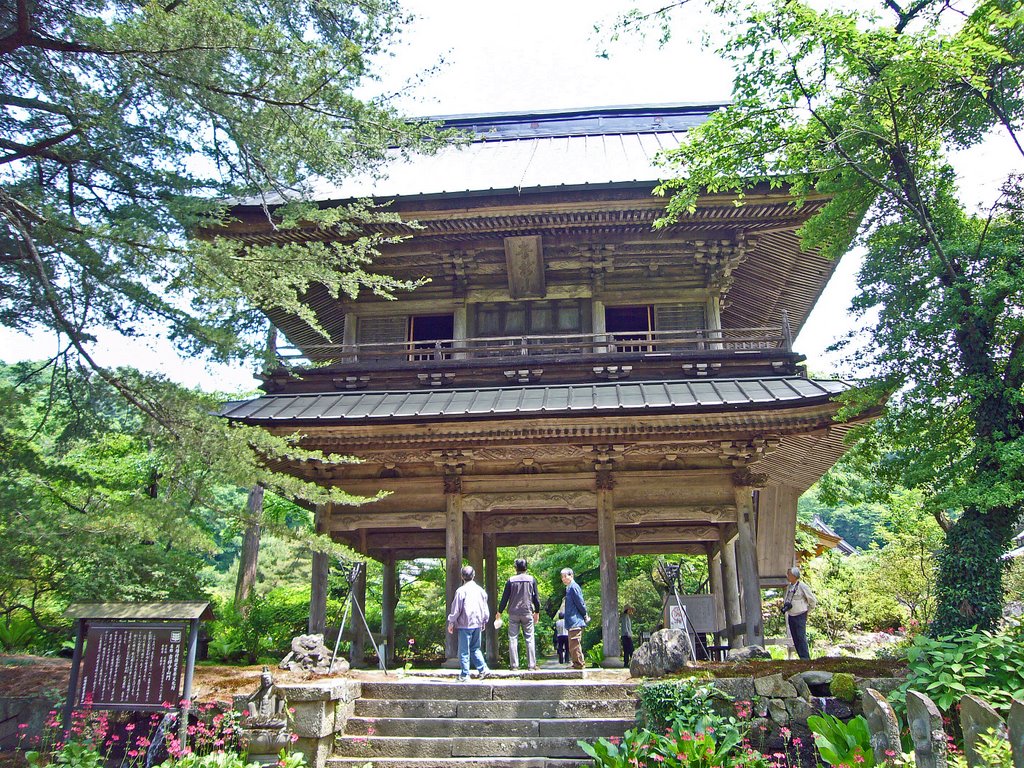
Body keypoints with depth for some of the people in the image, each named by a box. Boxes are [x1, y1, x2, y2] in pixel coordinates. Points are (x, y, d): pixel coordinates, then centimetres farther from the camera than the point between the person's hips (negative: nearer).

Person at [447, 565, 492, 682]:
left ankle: (464, 675, 4)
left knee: (464, 651, 1)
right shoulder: (480, 590, 7)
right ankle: (483, 669, 6)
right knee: (475, 648, 17)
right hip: (477, 624, 6)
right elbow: (485, 609, 14)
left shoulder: (461, 590, -11)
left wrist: (451, 623, 2)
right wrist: (484, 621, 26)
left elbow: (456, 609, -8)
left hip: (465, 625, -5)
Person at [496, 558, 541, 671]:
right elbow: (536, 597, 5)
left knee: (513, 639, 4)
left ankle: (514, 665, 1)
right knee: (529, 639, 5)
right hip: (527, 613, 0)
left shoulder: (511, 581, 1)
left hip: (513, 613, 0)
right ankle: (531, 664, 1)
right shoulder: (531, 579, 2)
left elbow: (504, 598, 2)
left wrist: (499, 612, 12)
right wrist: (537, 612, 16)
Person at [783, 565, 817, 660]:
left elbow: (813, 600, -2)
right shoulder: (789, 587, 10)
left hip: (800, 616, -7)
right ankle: (802, 657, 12)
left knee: (801, 637, -12)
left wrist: (807, 610, 4)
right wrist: (785, 605, 8)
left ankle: (805, 658, -8)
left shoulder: (802, 586, -11)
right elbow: (785, 598, 26)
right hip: (791, 616, 7)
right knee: (795, 638, 7)